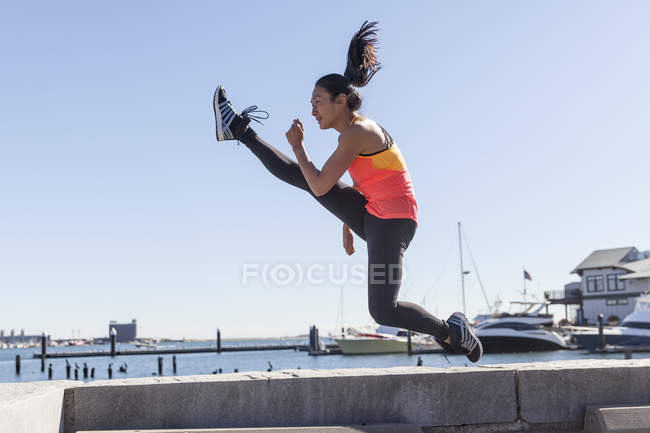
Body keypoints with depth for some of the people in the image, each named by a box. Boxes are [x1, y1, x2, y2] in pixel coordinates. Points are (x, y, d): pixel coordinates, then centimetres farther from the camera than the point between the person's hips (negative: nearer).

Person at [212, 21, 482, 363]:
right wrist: (348, 224, 29)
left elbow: (321, 188, -17)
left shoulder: (356, 133, -18)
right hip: (372, 215, 9)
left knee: (383, 312, -14)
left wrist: (297, 145, -6)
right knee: (300, 174, 5)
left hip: (393, 222, -9)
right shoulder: (358, 129, 11)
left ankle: (451, 332, 5)